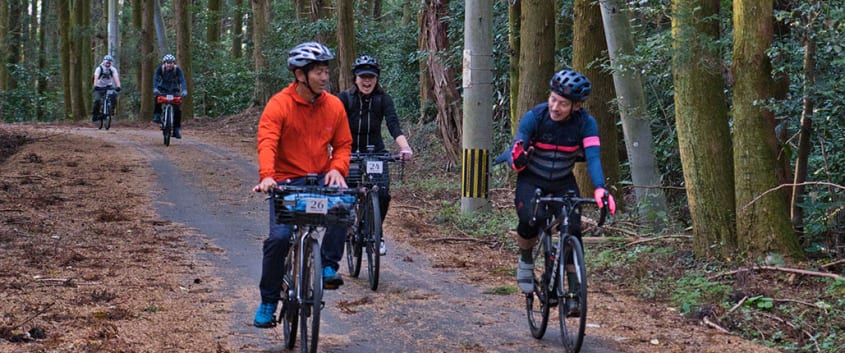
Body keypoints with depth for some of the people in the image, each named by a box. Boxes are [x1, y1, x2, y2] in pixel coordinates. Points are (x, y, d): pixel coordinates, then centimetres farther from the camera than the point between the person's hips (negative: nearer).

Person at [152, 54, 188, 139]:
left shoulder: (177, 69, -18)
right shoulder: (160, 68, -16)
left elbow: (182, 80, -29)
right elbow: (155, 78, -28)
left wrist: (184, 90, -48)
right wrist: (155, 89, -47)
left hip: (174, 90, 0)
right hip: (163, 89, 0)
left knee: (178, 109, -15)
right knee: (158, 96, -35)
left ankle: (177, 129, -5)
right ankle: (157, 115, -22)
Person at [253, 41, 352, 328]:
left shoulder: (334, 105, 2)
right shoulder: (278, 105, -10)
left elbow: (343, 143, 7)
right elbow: (267, 143, -22)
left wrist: (337, 168, -14)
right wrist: (267, 176, -39)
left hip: (321, 178, 2)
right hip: (287, 181, -2)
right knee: (279, 238, -15)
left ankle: (329, 266, -14)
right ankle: (268, 300, 7)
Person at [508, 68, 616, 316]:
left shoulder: (586, 123, -20)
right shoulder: (534, 117, -22)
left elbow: (593, 157, -30)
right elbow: (514, 158, -24)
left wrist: (599, 188, -48)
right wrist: (517, 159, -49)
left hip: (563, 183, 1)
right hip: (531, 180, -1)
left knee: (573, 230, -17)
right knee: (529, 220, -29)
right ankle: (526, 261, 2)